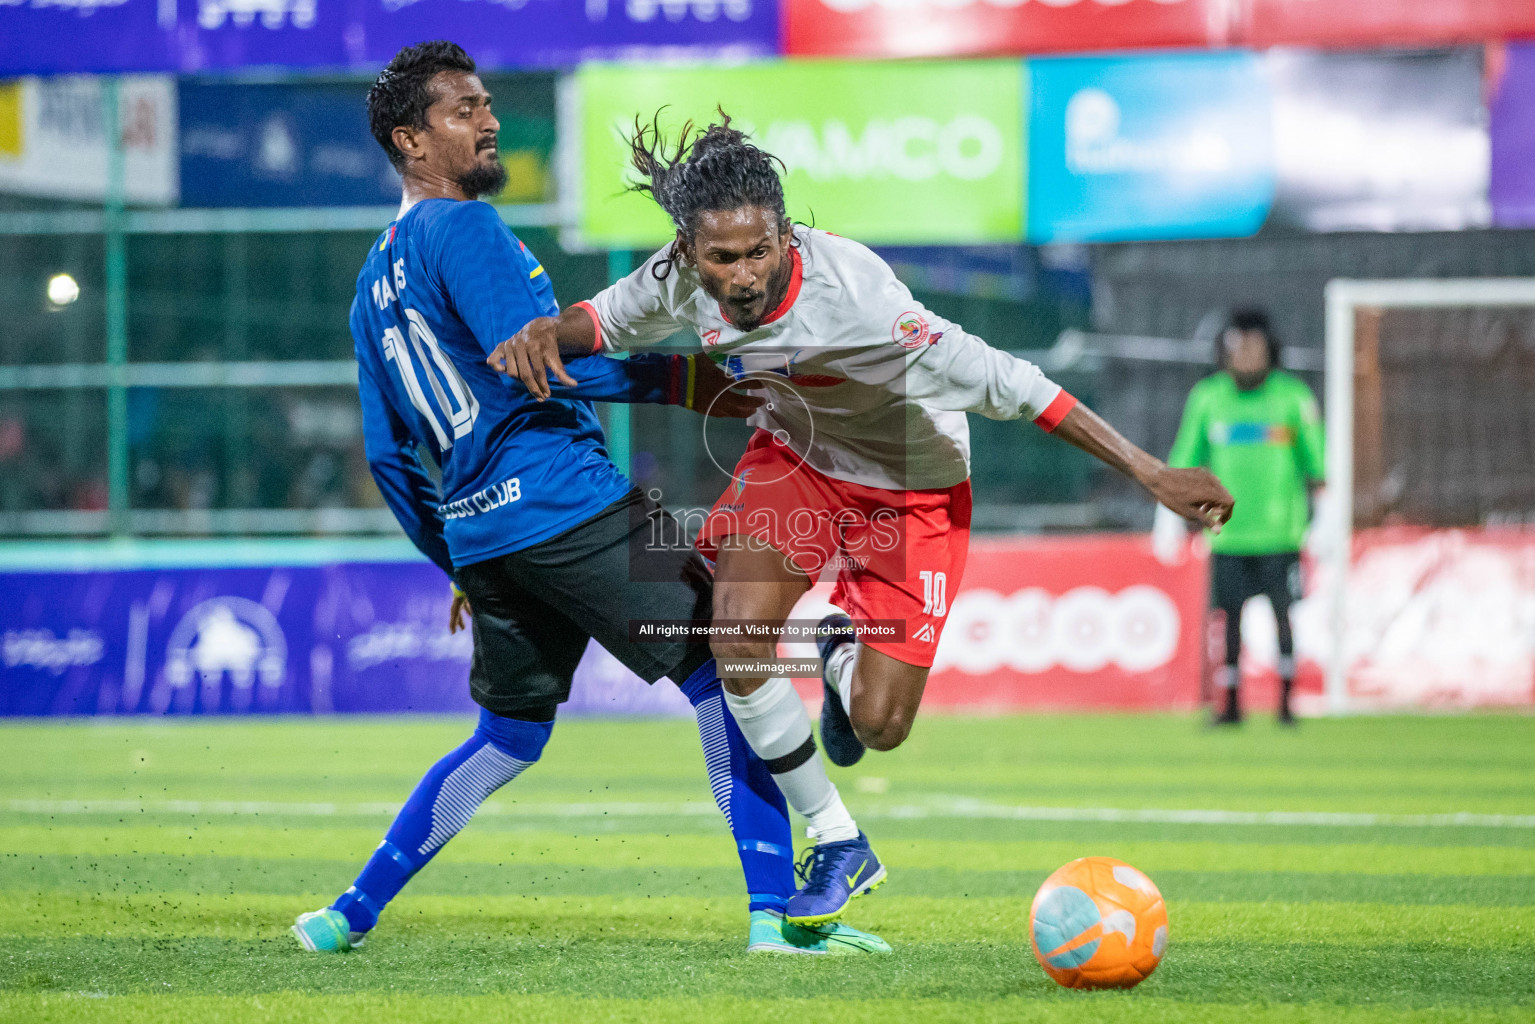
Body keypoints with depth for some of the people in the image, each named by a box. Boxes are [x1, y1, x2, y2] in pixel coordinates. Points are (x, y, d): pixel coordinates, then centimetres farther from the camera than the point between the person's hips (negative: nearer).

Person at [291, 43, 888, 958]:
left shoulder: (375, 283, 21)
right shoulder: (461, 229, -6)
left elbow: (389, 455, 24)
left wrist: (461, 565, 31)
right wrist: (692, 383, -17)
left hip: (476, 530, 9)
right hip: (562, 503, -9)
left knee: (508, 739, 21)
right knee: (725, 678, -6)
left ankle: (351, 916, 21)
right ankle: (776, 911, -12)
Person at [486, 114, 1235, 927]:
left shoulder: (851, 296, -38)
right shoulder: (680, 279, -20)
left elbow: (1006, 385, -37)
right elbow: (607, 322, 4)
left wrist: (1151, 474, -39)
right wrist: (544, 333, -21)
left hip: (911, 488, -3)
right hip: (795, 455, 3)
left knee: (879, 726, -9)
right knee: (737, 626, -25)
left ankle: (845, 652, 33)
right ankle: (838, 845, -4)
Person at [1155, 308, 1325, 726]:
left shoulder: (1292, 395, 1)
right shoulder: (1207, 397, 6)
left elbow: (1316, 460, 5)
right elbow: (1184, 460, 12)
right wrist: (1171, 512, 7)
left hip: (1279, 530, -1)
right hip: (1228, 530, 2)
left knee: (1283, 613, -4)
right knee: (1227, 617, 1)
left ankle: (1286, 701, 5)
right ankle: (1229, 703, 10)